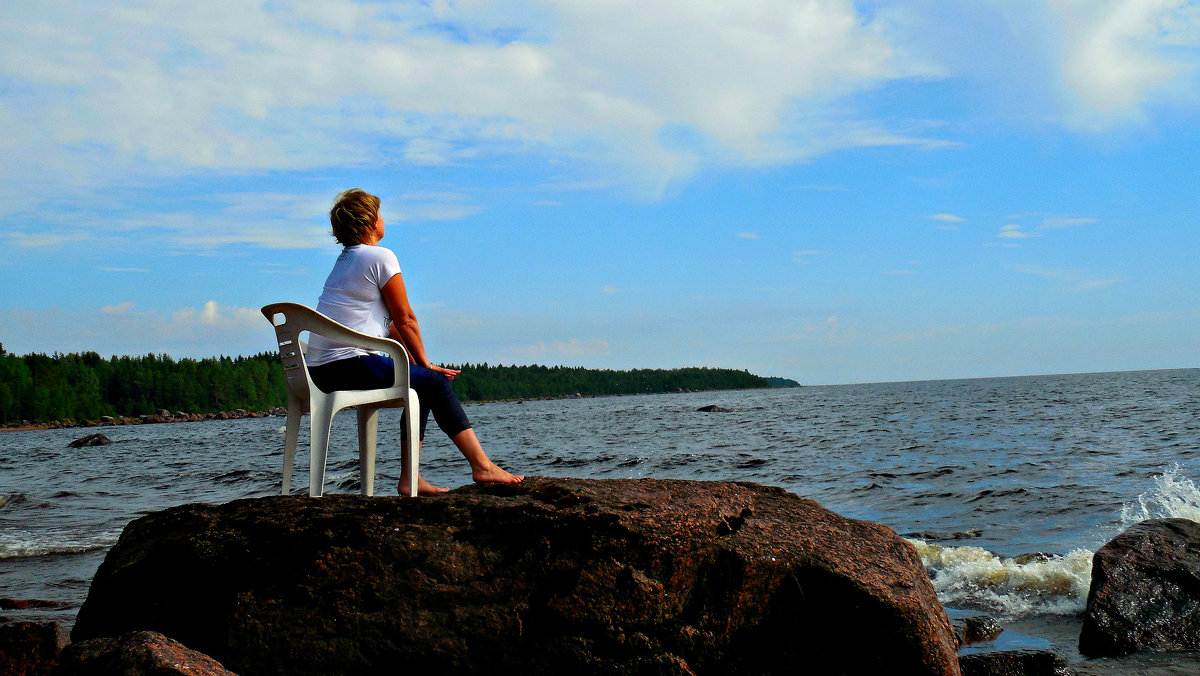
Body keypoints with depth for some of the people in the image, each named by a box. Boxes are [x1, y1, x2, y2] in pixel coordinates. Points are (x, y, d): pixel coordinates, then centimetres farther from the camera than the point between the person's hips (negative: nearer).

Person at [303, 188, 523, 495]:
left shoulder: (344, 261, 23)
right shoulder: (381, 257, -6)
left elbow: (388, 323, 22)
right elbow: (405, 320, -4)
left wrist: (417, 362, 18)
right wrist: (424, 361, 9)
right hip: (352, 364, -9)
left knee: (423, 384, 17)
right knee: (436, 382, 1)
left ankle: (410, 479, 14)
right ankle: (482, 465, 0)